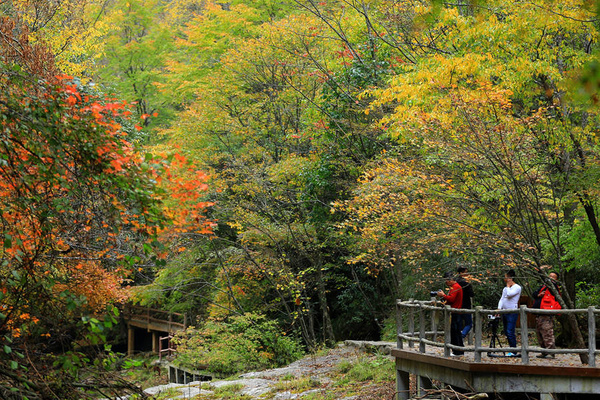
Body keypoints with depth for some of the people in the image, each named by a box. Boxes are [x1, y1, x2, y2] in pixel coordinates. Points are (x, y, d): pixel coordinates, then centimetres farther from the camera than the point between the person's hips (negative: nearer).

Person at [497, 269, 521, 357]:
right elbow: (502, 299, 18)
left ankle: (514, 351, -11)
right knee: (506, 332, 7)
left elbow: (509, 294, -20)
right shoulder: (505, 288, 20)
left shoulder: (517, 287, -5)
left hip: (512, 312, -8)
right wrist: (499, 308, 5)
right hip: (504, 312, 8)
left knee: (510, 332, -13)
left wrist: (508, 286, -5)